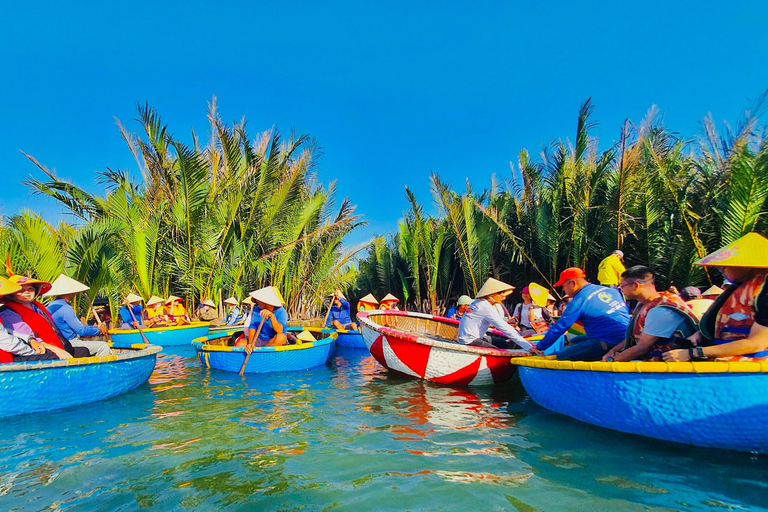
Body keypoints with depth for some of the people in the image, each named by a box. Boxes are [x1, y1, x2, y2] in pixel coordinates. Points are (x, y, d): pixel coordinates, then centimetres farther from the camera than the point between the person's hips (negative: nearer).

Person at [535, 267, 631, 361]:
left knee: (561, 357, -12)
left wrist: (539, 347, 0)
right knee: (574, 341, 21)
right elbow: (626, 311, 21)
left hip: (610, 343, -9)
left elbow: (558, 328, -10)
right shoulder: (611, 290, 10)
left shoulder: (579, 301, -13)